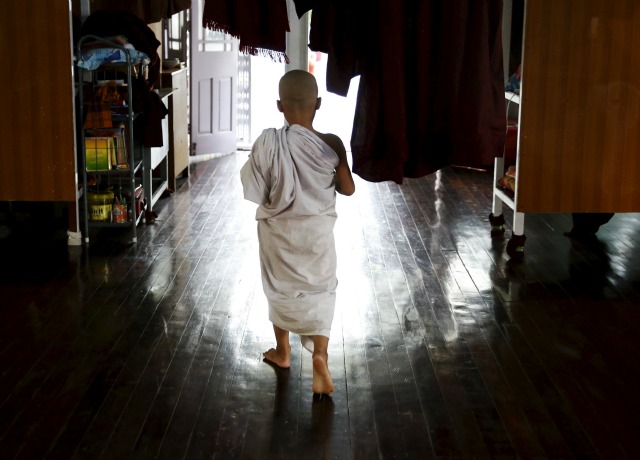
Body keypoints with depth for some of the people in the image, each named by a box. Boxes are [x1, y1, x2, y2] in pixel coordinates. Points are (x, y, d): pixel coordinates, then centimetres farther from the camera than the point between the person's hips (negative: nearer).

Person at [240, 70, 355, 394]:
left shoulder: (267, 144, -19)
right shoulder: (331, 144, -15)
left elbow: (255, 191, -12)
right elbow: (348, 189, -5)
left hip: (279, 231, 0)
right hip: (317, 231, 0)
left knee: (281, 288, 20)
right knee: (319, 291, 13)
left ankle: (282, 351, 36)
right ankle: (320, 352, -6)